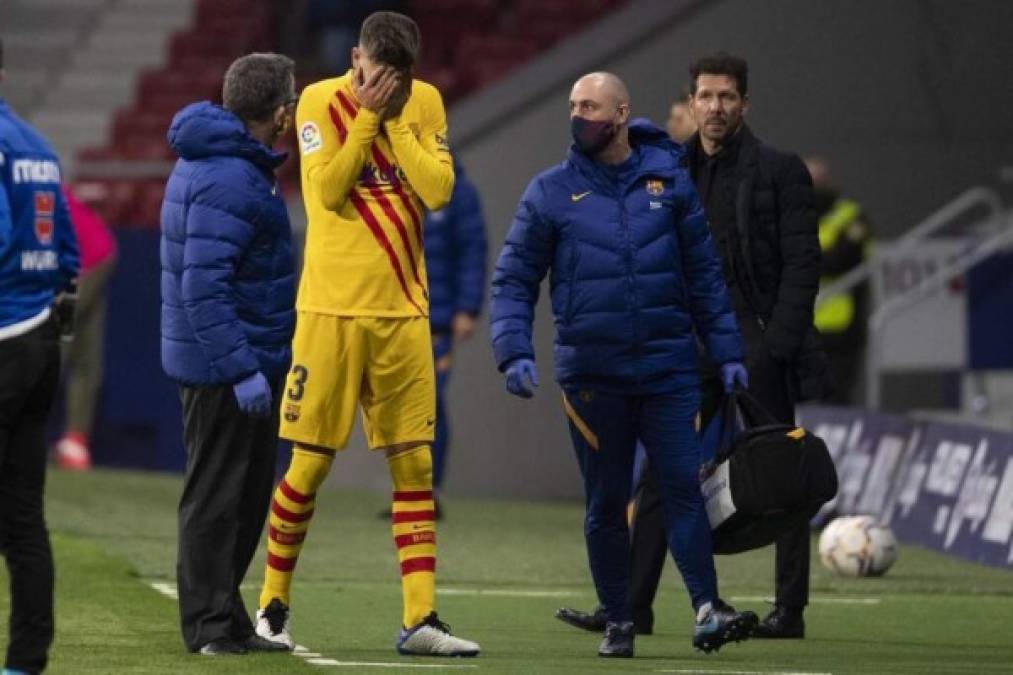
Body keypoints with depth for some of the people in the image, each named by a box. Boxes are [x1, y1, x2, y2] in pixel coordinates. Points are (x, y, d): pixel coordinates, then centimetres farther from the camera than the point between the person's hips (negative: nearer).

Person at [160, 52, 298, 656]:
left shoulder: (222, 163, 13)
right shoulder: (229, 180, -21)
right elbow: (203, 286, -26)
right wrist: (241, 371, -27)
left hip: (247, 358, 10)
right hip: (228, 363, -10)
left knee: (248, 493, 16)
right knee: (216, 496, -3)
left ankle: (224, 618, 23)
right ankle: (211, 624, 2)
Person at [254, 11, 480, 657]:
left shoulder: (425, 103, 5)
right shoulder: (321, 101, -4)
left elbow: (440, 189, -7)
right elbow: (325, 191, -15)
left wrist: (394, 120, -10)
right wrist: (367, 116, -15)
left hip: (403, 311, 3)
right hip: (333, 307, -3)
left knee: (415, 462, 0)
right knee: (311, 462, 0)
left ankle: (420, 618, 2)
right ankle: (272, 604, 14)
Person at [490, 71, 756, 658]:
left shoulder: (668, 179, 5)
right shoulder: (551, 191, 3)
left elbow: (704, 274, 10)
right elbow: (514, 280, 3)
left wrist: (727, 353, 5)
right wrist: (515, 352, -11)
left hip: (669, 365, 0)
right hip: (592, 374, 0)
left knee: (685, 486, -9)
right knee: (606, 504, 6)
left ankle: (708, 609, -13)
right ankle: (618, 621, 13)